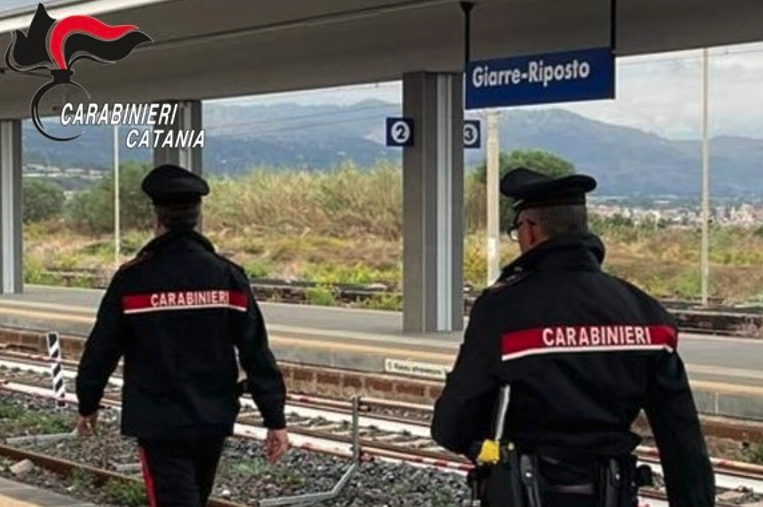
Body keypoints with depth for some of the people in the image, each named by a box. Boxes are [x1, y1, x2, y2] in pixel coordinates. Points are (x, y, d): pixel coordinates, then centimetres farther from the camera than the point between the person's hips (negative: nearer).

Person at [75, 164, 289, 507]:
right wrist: (275, 419, -1)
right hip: (213, 422, 4)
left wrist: (88, 405, 12)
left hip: (158, 424, -4)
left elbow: (101, 350, -4)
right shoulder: (227, 277, -4)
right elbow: (256, 352, -5)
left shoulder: (132, 279, -11)